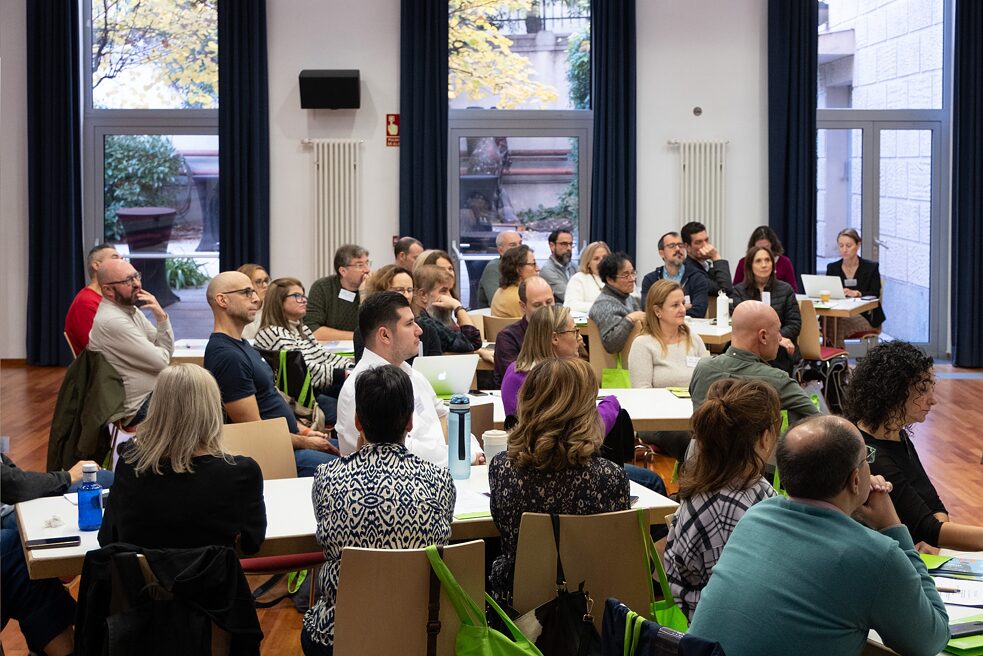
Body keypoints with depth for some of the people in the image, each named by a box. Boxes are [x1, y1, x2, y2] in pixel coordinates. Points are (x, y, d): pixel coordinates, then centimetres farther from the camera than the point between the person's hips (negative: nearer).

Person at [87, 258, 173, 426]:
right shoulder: (112, 321, -22)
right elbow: (161, 362, -19)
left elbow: (167, 352, 7)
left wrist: (161, 316, -8)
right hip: (139, 407, -9)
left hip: (153, 392, 9)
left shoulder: (131, 310, 7)